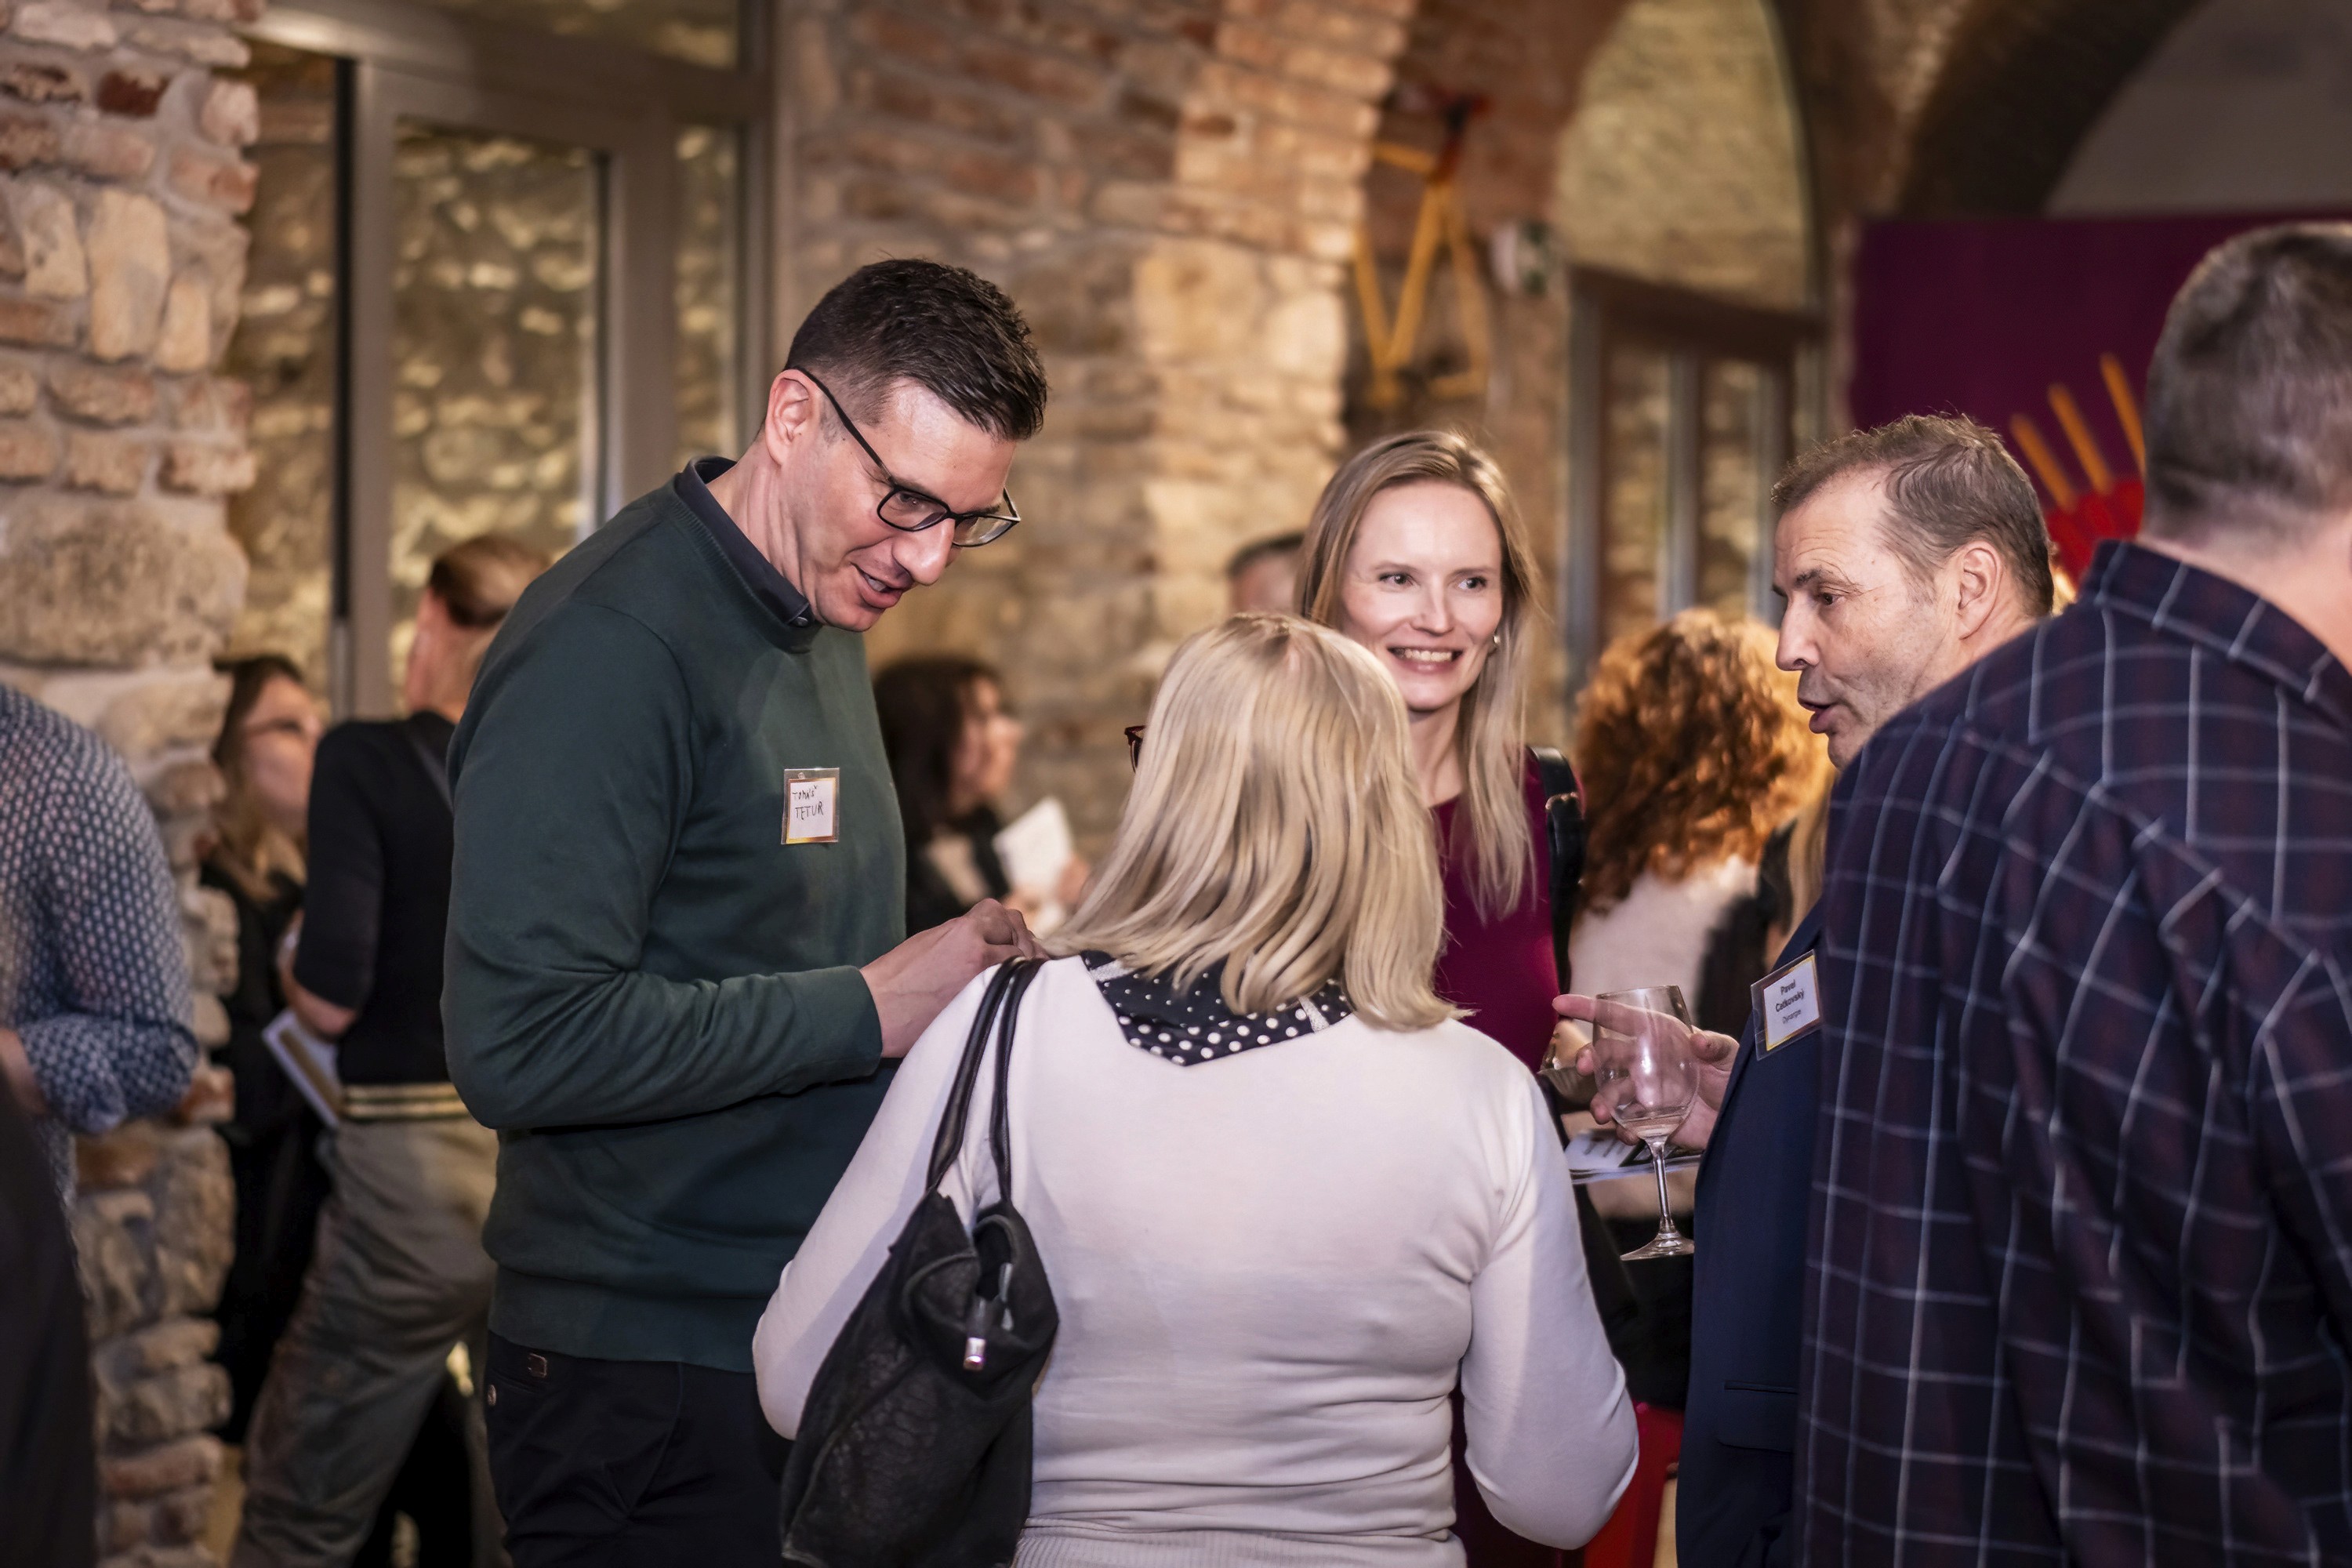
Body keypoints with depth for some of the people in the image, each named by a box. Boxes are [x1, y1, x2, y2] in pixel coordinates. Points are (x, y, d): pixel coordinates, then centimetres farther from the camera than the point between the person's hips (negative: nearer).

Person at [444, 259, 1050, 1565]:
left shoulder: (830, 610, 12)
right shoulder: (609, 646, -18)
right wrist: (865, 1008, -21)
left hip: (823, 1344, 9)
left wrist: (966, 973, 3)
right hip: (653, 1380, -9)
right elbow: (522, 1042, -26)